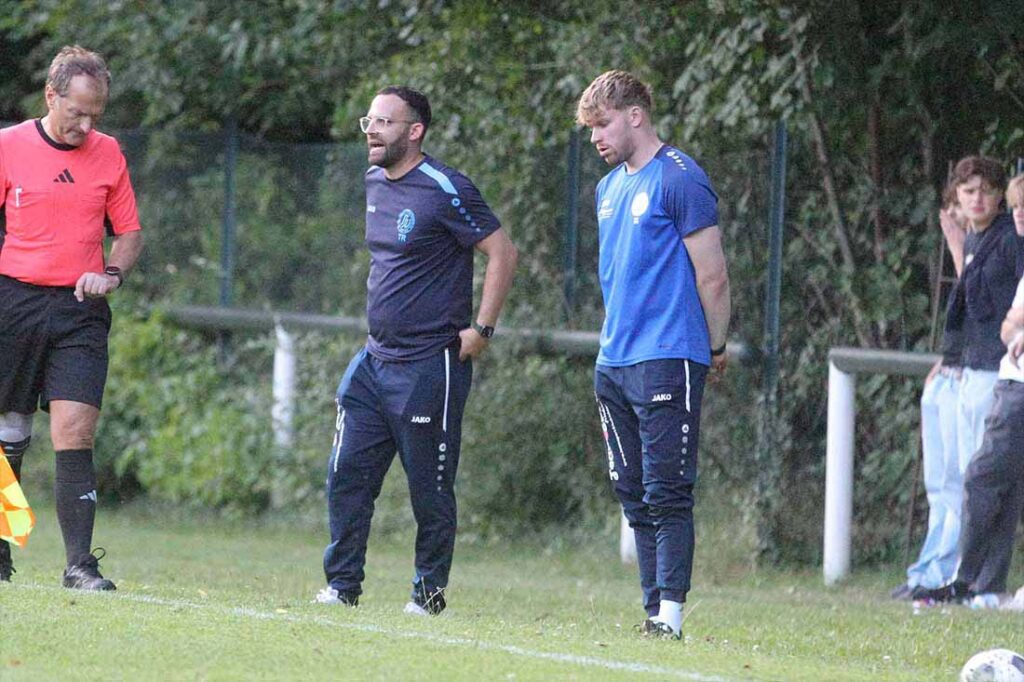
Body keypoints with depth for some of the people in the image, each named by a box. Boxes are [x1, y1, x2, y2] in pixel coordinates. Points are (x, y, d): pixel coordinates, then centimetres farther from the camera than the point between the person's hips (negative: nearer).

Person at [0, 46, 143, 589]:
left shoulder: (108, 153, 7)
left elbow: (129, 233, 14)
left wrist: (111, 273, -5)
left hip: (80, 311, 1)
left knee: (74, 434, -11)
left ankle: (80, 563, -13)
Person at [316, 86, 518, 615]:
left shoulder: (444, 190, -13)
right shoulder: (374, 184, 11)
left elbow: (502, 253, -13)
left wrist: (481, 330, -14)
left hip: (430, 366, -8)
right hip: (375, 360, 8)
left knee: (430, 488, 0)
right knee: (347, 474, 3)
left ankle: (430, 590, 10)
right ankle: (342, 584, 10)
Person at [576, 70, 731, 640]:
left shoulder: (680, 180, -9)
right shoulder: (610, 187, 17)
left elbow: (712, 276, -8)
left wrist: (715, 350, 0)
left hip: (667, 361, -9)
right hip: (614, 361, 9)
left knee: (666, 494, -10)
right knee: (634, 495, 8)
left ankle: (671, 612, -12)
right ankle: (655, 611, 11)